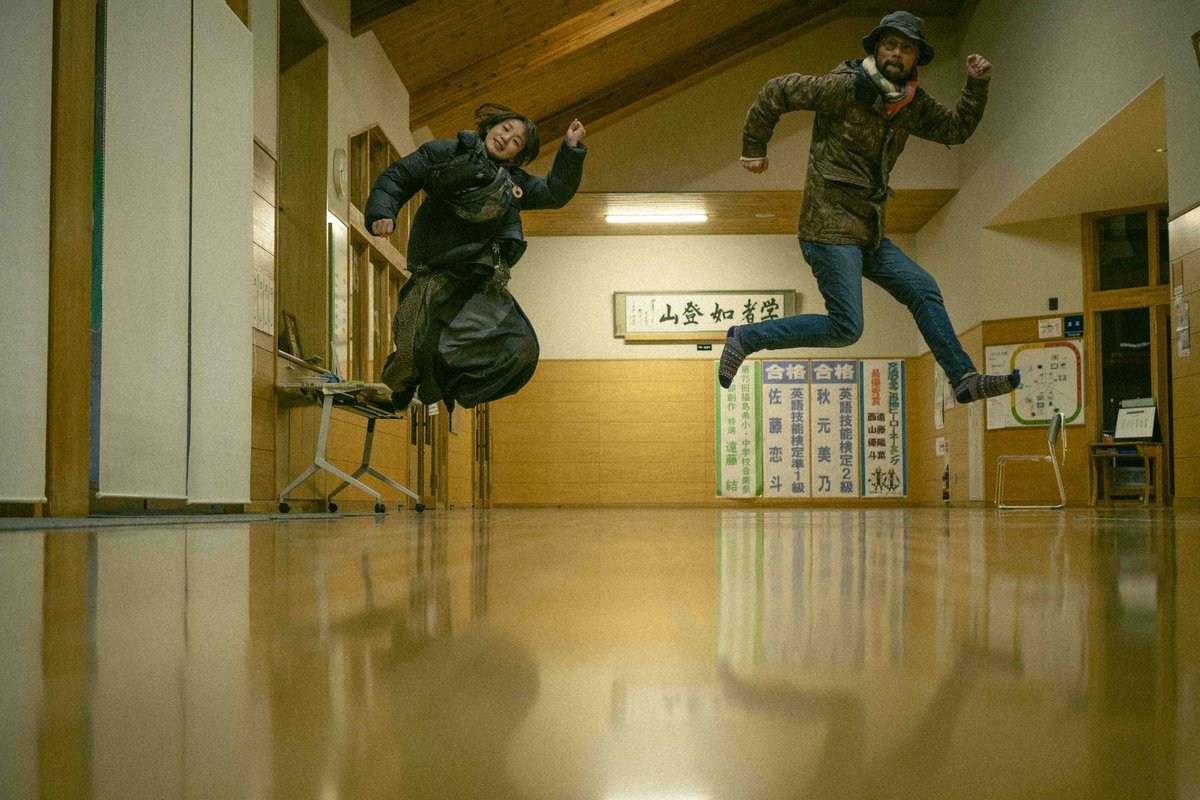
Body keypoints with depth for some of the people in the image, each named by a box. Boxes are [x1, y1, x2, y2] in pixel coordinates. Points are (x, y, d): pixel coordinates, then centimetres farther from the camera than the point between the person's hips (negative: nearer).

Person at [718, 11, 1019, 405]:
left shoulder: (912, 104, 11)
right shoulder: (846, 87, -13)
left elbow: (957, 128, 21)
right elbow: (777, 91, -7)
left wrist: (977, 85, 6)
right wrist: (754, 147, 0)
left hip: (867, 233, 9)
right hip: (830, 229, -8)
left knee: (923, 290, 8)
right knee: (845, 328, -12)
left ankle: (965, 379, 15)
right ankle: (745, 338, -1)